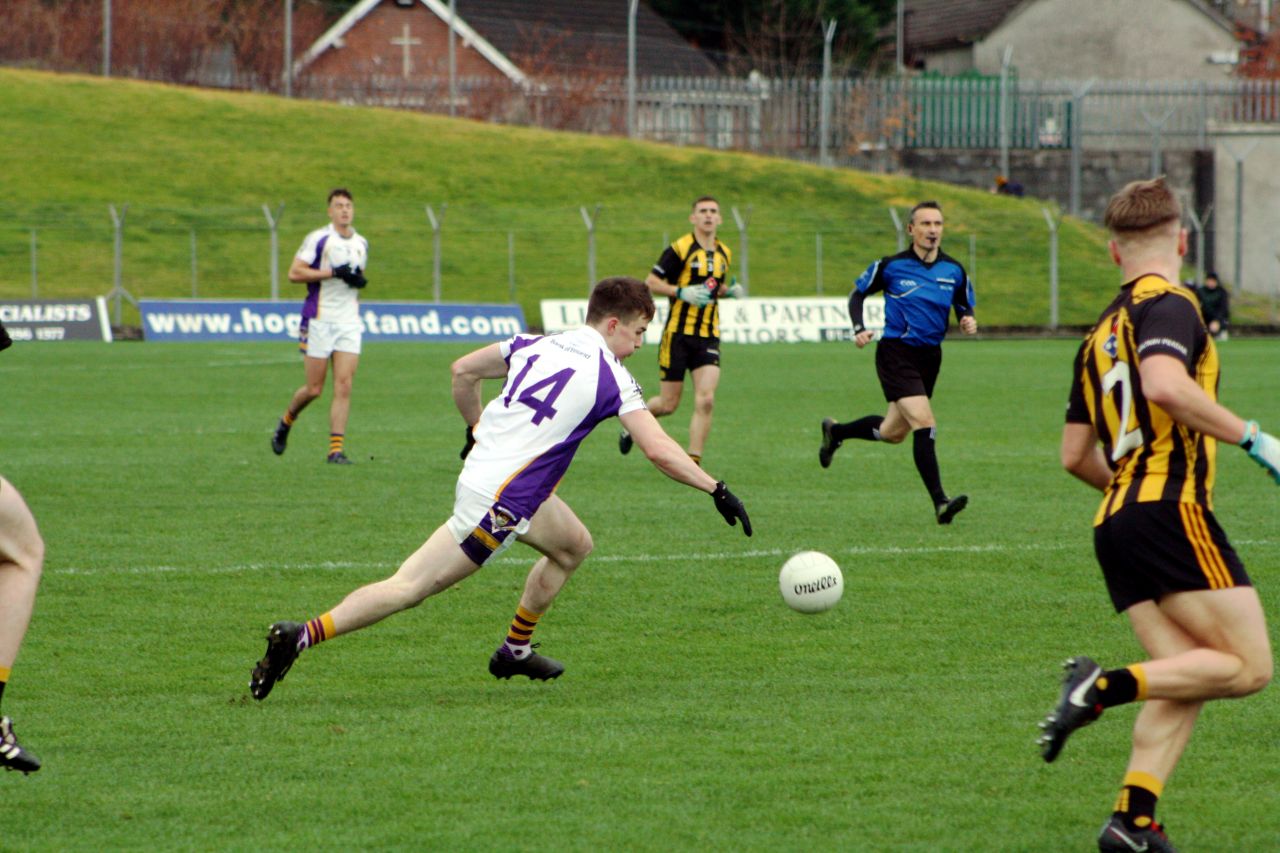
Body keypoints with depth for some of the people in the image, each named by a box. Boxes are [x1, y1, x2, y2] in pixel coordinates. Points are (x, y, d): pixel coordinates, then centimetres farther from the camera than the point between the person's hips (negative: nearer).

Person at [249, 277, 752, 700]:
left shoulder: (536, 345, 10)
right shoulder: (611, 378, -9)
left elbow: (463, 371, 17)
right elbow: (659, 452, -13)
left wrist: (477, 430, 30)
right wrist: (716, 490, -6)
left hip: (485, 466, 9)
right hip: (499, 500, -9)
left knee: (574, 547, 25)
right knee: (410, 588, -8)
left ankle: (515, 651, 31)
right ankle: (300, 637, -15)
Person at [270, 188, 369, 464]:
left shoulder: (361, 244, 13)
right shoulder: (318, 238, -6)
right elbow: (294, 273, -13)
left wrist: (359, 281, 4)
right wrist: (333, 272, -18)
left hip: (349, 323, 5)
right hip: (319, 320, -4)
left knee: (344, 386, -8)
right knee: (314, 389, -1)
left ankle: (336, 449, -8)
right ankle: (286, 422, 28)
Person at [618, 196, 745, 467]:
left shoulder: (724, 254, 11)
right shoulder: (680, 249, -8)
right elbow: (651, 283, -7)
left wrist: (730, 291, 5)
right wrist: (682, 293, -20)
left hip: (708, 336, 4)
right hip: (678, 333, -4)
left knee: (705, 400, -13)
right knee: (668, 404, 2)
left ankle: (693, 462, -7)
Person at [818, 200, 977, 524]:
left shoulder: (954, 270, 2)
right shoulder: (890, 266, -8)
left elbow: (965, 307, 13)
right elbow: (857, 295, 5)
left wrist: (969, 321, -11)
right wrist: (859, 329, -11)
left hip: (930, 356, 6)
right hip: (896, 354, -6)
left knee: (892, 433, 18)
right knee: (925, 424, -20)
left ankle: (835, 431, 46)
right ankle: (940, 503, -21)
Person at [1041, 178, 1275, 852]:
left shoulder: (1101, 333, 21)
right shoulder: (1167, 303, -4)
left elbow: (1076, 454, 23)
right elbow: (1165, 385, -24)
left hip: (1116, 520, 8)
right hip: (1171, 510, -8)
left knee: (1184, 681, 5)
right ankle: (1106, 687, -19)